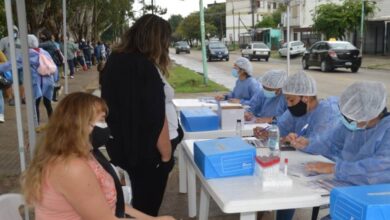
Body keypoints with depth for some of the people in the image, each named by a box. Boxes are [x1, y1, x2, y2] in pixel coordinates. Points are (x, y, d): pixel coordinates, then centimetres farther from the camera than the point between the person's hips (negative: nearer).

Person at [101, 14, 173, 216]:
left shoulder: (114, 60, 2)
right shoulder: (146, 68, -24)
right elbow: (157, 120, -23)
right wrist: (166, 155, -12)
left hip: (119, 147, 8)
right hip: (146, 153, -8)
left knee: (138, 200, 25)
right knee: (147, 207, 11)